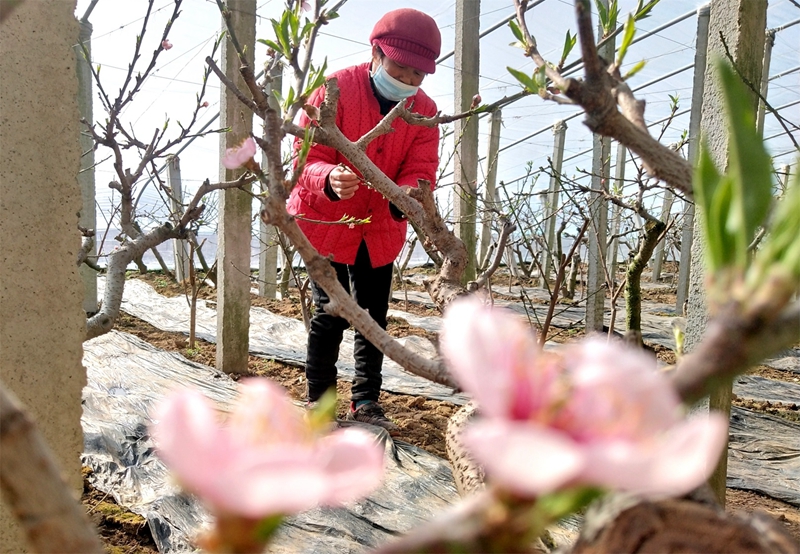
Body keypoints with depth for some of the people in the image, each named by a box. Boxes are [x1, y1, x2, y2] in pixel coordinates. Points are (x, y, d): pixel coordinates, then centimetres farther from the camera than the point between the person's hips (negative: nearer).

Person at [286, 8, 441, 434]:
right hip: (325, 222, -4)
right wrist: (330, 180, -43)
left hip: (380, 228, 4)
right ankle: (318, 402, 14)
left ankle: (365, 401, 25)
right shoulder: (336, 89, -16)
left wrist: (407, 196, -35)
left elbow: (420, 170, -11)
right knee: (330, 314, -5)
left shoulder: (424, 110, -3)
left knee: (374, 316, 9)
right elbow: (308, 158, -19)